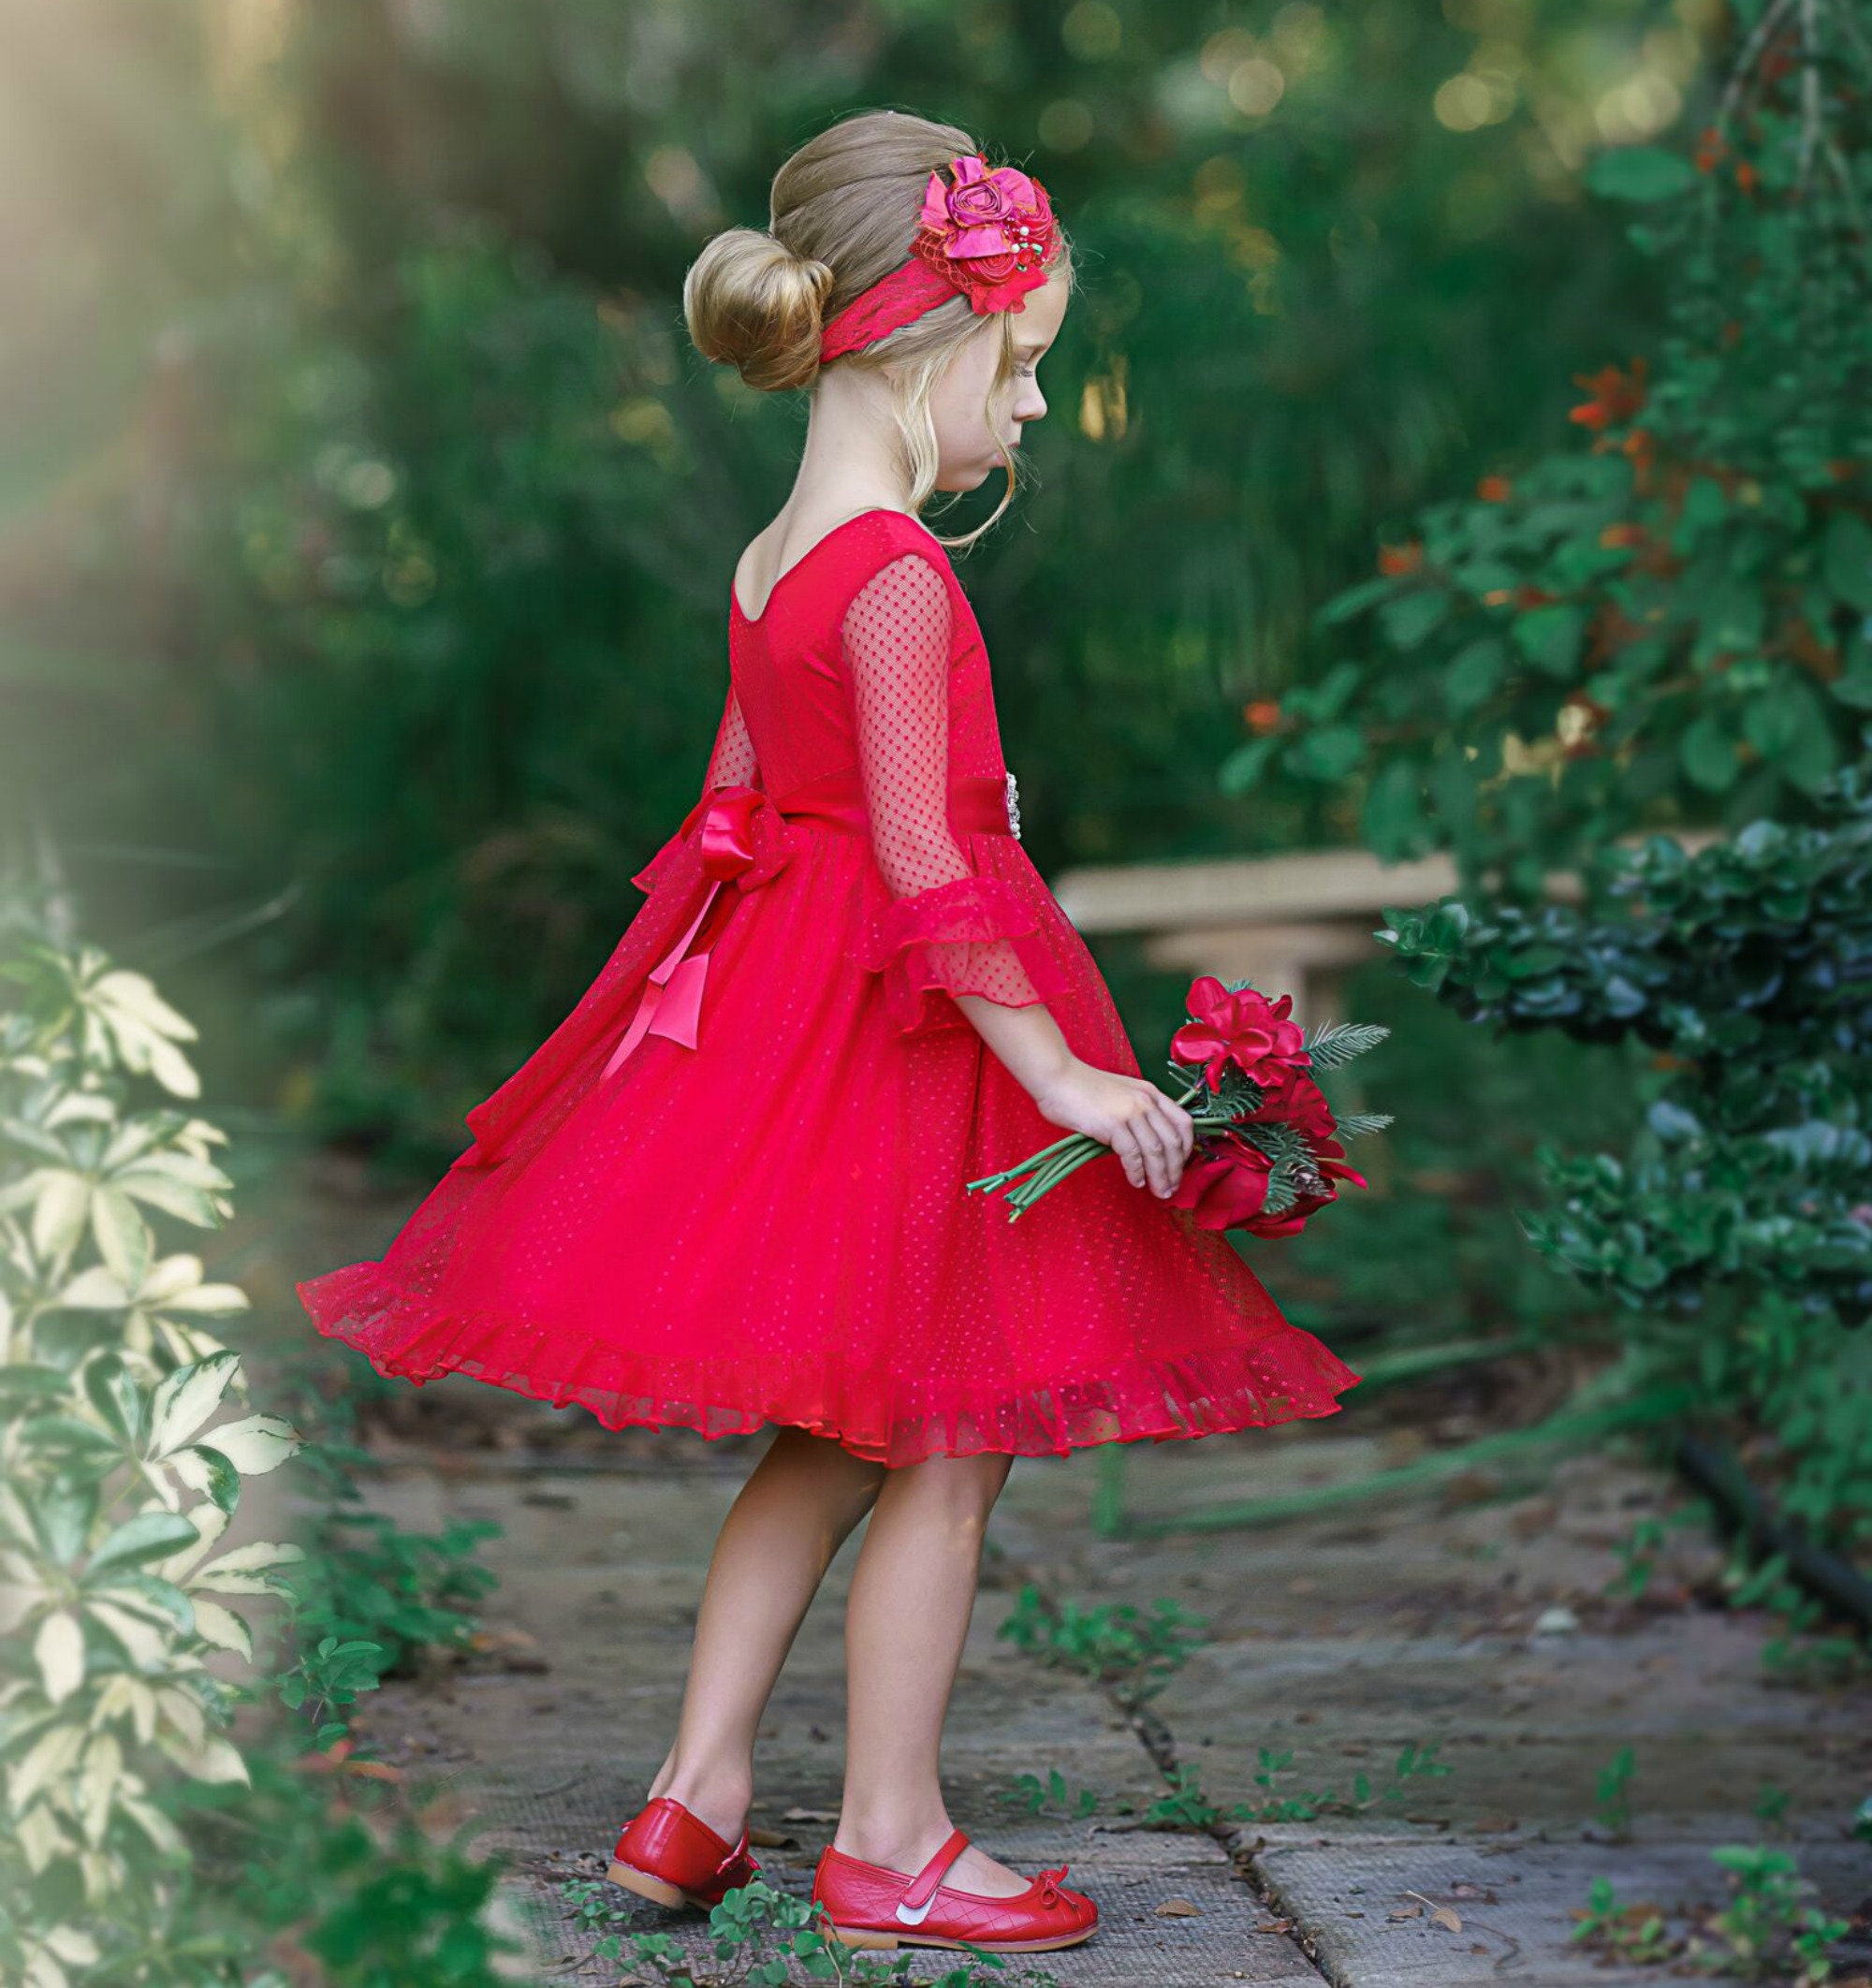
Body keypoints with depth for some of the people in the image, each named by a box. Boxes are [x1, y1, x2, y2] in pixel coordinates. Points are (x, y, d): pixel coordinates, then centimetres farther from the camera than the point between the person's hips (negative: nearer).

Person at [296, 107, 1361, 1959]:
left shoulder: (771, 560, 9)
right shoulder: (899, 575, -18)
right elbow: (920, 857, -22)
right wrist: (1056, 1066, -19)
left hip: (778, 982, 9)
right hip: (905, 1021, -9)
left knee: (831, 1437, 17)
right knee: (945, 1442, 2)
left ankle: (695, 1797, 19)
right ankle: (888, 1841, 11)